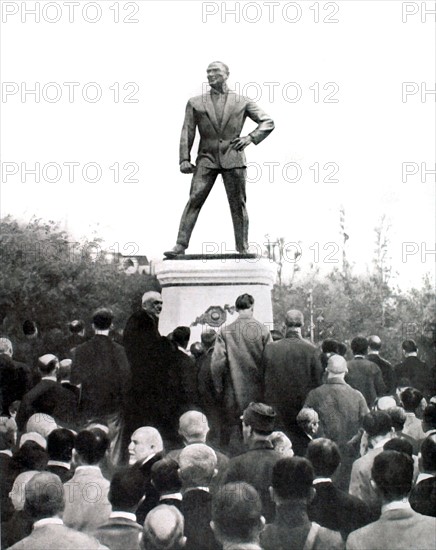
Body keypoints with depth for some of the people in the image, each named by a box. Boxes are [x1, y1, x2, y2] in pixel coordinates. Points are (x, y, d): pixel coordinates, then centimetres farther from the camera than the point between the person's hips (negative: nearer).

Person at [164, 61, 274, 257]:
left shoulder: (242, 102, 11)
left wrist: (251, 138, -7)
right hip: (207, 159, 0)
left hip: (233, 159, 0)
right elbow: (187, 132, 7)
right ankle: (181, 245, -17)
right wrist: (184, 159, -5)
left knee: (238, 204, -1)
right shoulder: (195, 103, 13)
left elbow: (267, 122, 10)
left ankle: (243, 250, 3)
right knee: (194, 200, -12)